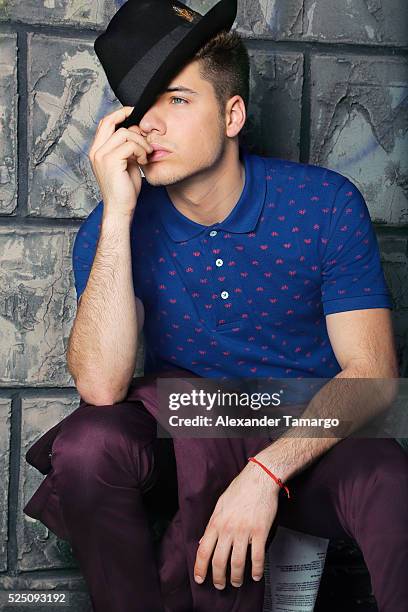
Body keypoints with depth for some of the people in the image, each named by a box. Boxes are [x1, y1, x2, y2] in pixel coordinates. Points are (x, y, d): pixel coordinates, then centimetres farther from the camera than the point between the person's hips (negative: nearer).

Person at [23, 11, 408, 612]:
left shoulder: (325, 203, -10)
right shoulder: (115, 227, -7)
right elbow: (101, 386, -21)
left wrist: (266, 472, -26)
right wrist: (118, 212, -27)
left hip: (311, 435, -1)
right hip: (175, 432, 2)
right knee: (87, 444, -29)